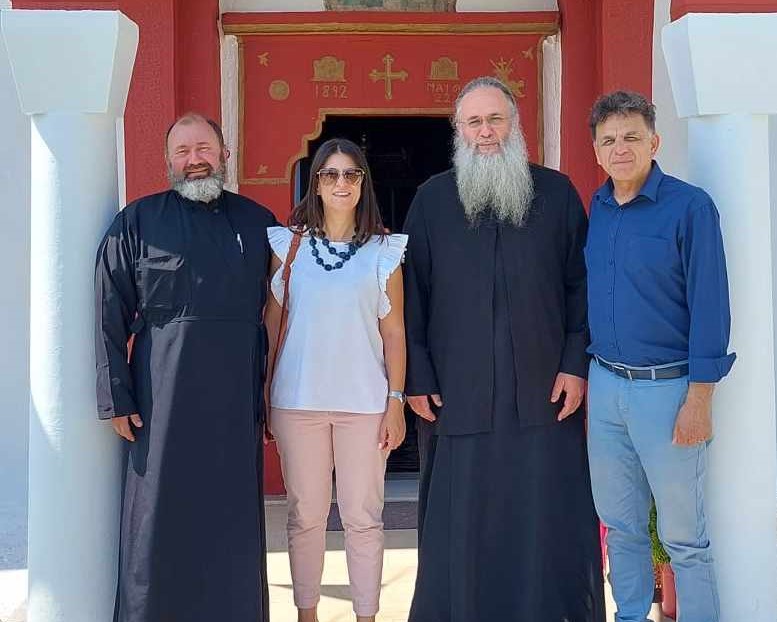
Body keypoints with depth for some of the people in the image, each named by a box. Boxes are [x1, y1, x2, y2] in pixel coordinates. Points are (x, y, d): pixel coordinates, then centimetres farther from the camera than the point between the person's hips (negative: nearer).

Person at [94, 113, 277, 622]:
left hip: (237, 401, 2)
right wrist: (117, 398, -6)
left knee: (235, 520, 8)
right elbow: (110, 317, 0)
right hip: (163, 402, -2)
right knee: (160, 517, 3)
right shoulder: (138, 222, 3)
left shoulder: (257, 223, 10)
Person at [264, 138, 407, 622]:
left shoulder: (383, 251, 4)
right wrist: (262, 398, 4)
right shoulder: (289, 243, 5)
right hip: (298, 400, 1)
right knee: (305, 514, 8)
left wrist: (396, 401, -2)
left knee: (363, 516, 4)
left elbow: (394, 332, 4)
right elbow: (271, 322, 7)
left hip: (364, 401, 0)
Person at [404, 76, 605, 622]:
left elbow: (581, 284, 5)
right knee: (461, 527, 5)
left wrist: (576, 365, -2)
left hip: (544, 391, 0)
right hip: (458, 392, 0)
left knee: (550, 524, 4)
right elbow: (413, 293, 4)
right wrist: (417, 379, -1)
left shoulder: (557, 193, 6)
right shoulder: (432, 199, 6)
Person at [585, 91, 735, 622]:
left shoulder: (689, 206, -11)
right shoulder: (595, 209, 7)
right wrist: (584, 373, 12)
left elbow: (710, 307, -13)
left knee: (683, 537, 3)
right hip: (605, 383, 6)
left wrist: (699, 400, -16)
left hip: (667, 387, -6)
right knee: (620, 523, 17)